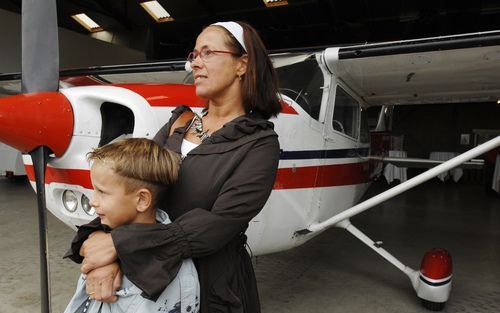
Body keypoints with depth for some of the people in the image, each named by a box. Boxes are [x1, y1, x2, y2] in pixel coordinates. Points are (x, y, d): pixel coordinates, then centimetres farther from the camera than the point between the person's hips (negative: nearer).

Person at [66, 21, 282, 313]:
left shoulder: (259, 142, -14)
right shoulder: (179, 123, 3)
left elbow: (219, 224, -23)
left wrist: (118, 244, -23)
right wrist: (103, 246, -23)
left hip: (212, 286, -4)